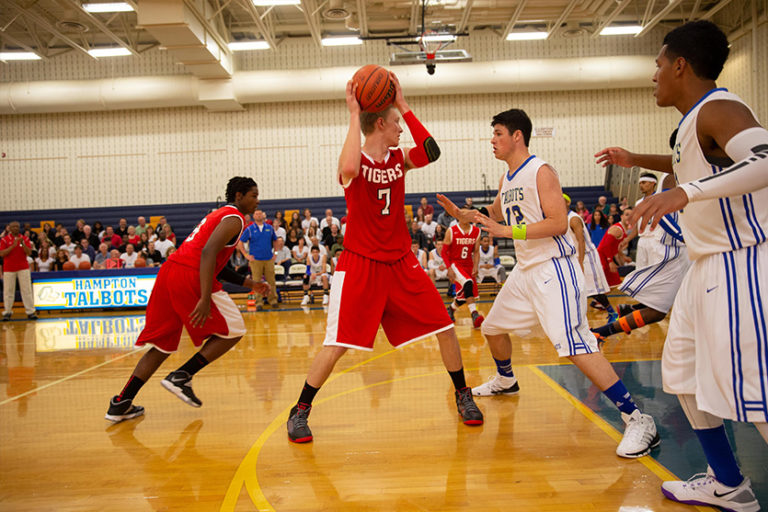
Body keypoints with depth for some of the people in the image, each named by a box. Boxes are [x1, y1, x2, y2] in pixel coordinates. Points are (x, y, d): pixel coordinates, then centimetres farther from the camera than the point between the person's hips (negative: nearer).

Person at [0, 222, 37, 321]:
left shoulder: (25, 239, 7)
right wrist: (13, 245, -17)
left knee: (27, 290, -2)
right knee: (8, 291, 1)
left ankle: (30, 311, -1)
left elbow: (29, 252, -1)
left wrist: (22, 243, -15)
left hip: (23, 268, 1)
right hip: (9, 269, -1)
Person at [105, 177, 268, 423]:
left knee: (162, 344, 15)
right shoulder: (234, 218, -2)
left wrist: (249, 283, 31)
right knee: (232, 331, 6)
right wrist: (205, 299, -25)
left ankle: (121, 404, 12)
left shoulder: (219, 215, 29)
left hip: (169, 272, 9)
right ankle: (182, 377, 2)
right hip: (190, 276, -9)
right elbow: (208, 252, -19)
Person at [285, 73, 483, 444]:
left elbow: (431, 152, -14)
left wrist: (404, 106, -11)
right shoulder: (354, 162, -8)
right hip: (359, 264, -5)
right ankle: (300, 412, 12)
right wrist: (354, 116, -24)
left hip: (400, 262, 5)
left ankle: (463, 396, 26)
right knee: (337, 344, -8)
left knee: (444, 328, 4)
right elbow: (349, 170, -34)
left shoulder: (398, 159, 7)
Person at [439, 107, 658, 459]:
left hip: (553, 268, -9)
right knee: (493, 327, 20)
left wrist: (508, 231, -24)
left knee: (573, 344, -20)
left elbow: (559, 222, -22)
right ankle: (505, 381, 48)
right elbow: (495, 213, 31)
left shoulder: (540, 172, -13)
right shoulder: (507, 178, 13)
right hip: (526, 269, 9)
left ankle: (638, 421, -14)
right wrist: (462, 213, 17)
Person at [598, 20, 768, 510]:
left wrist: (684, 192, -42)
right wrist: (636, 160, 35)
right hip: (708, 265, 10)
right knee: (684, 372, 15)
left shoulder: (718, 108, -15)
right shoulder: (696, 118, 14)